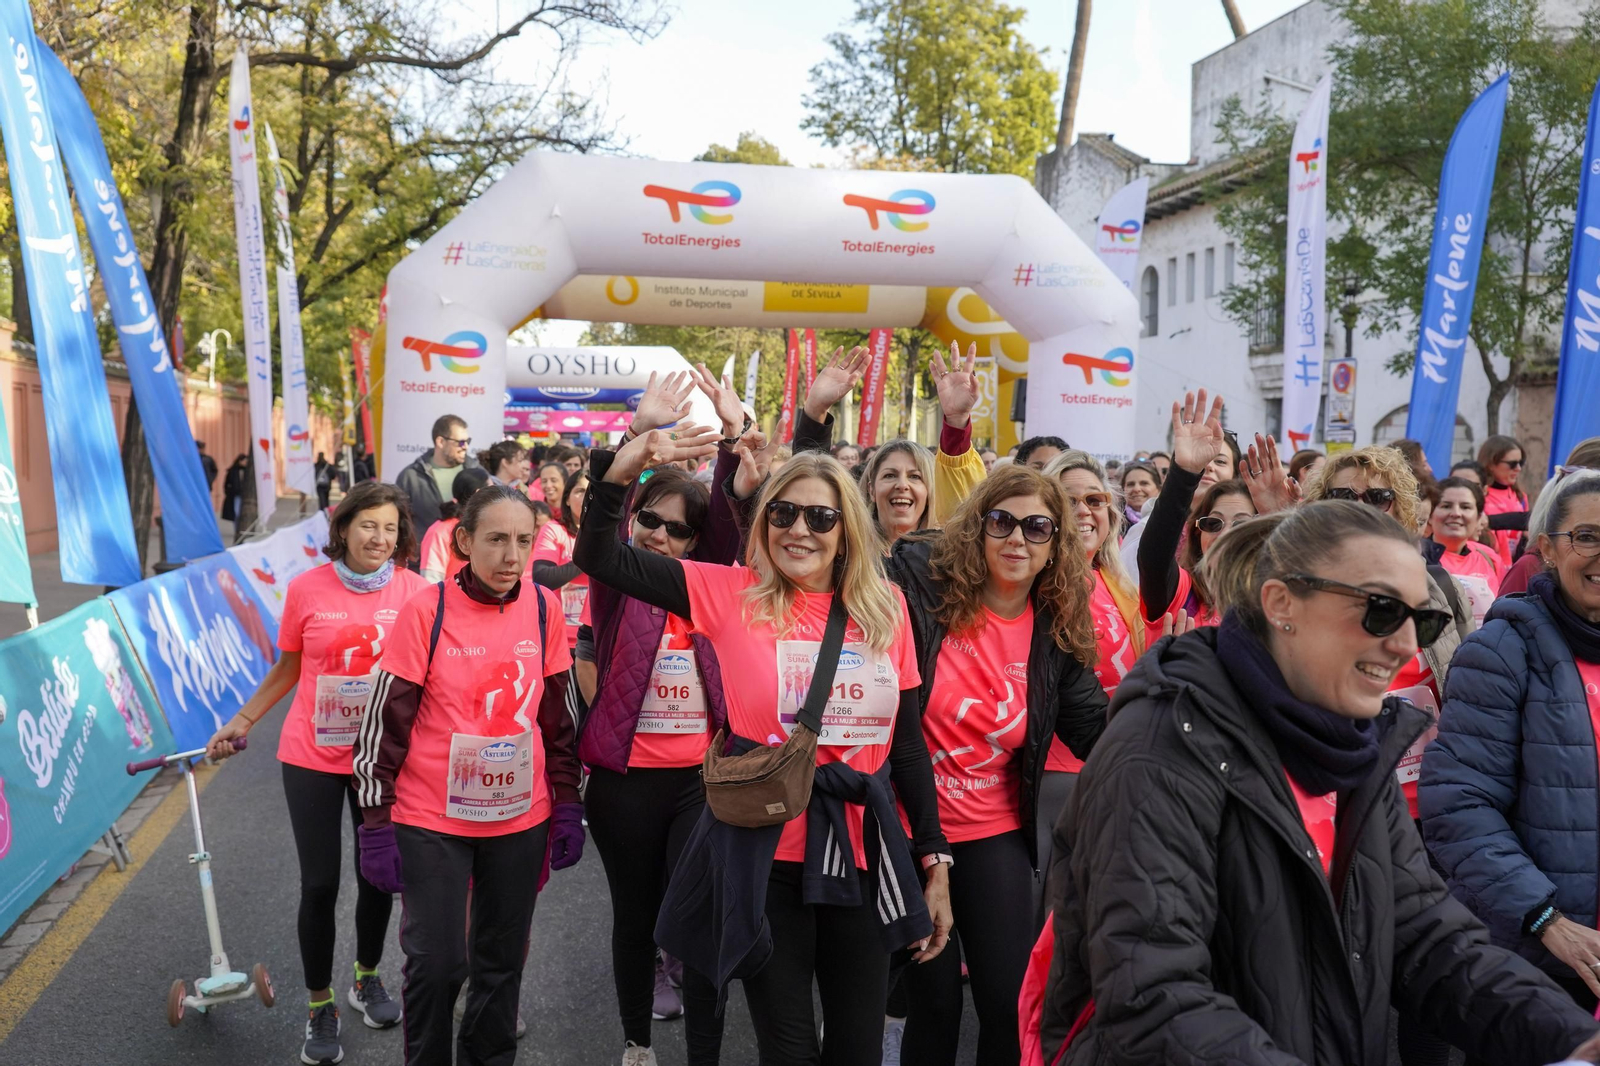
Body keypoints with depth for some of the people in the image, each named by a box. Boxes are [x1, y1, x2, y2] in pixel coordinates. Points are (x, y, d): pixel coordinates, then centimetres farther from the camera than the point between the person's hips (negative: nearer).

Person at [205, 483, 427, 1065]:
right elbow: (288, 669, 4)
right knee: (319, 884, 6)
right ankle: (320, 1005, 28)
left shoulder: (415, 591, -10)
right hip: (312, 759, -1)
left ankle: (367, 979, 41)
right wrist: (240, 722, 5)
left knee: (378, 875, 15)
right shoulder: (307, 589, -10)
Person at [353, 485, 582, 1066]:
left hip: (521, 818, 3)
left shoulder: (544, 608, -2)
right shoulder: (425, 611, -13)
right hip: (431, 820, -3)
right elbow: (383, 721, -8)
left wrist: (567, 805, 6)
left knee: (502, 959, 13)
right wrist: (377, 824, -8)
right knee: (437, 961, -2)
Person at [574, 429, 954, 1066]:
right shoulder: (733, 594, -5)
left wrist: (936, 860, 7)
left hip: (862, 856, 2)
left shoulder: (886, 607, 1)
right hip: (764, 857, -2)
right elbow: (599, 558, -8)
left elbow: (908, 740, 6)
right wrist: (623, 469, -24)